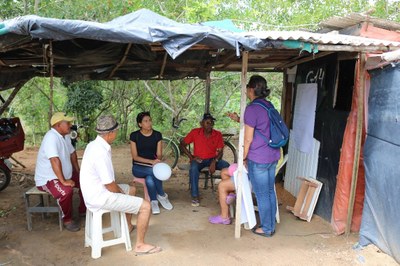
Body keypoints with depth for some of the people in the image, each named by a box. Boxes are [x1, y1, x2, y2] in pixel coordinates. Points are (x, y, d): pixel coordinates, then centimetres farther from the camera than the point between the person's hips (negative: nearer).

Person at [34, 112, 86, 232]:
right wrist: (63, 181, -36)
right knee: (66, 191, -34)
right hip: (47, 178, -10)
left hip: (66, 174, 10)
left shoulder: (65, 136, 3)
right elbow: (55, 160, -36)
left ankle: (83, 210, 24)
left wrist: (78, 171, 14)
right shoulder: (51, 137, -27)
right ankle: (67, 220, -11)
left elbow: (72, 153, 17)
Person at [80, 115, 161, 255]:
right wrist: (121, 192, -4)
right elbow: (110, 186, -24)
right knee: (145, 206, -9)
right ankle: (140, 245, 5)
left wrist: (120, 190, 10)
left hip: (95, 191, 10)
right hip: (101, 198, -10)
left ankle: (128, 226, 41)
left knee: (131, 189, 29)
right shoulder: (101, 153, -29)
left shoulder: (94, 144, 3)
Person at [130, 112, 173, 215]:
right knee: (154, 171, -35)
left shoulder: (157, 135, 2)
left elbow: (159, 154, 3)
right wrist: (151, 161, -23)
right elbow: (135, 156, -9)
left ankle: (154, 201, -10)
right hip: (138, 167, -2)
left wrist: (157, 160, -23)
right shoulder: (134, 135, -5)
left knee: (150, 179, -34)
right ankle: (162, 195, -14)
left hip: (154, 165, 2)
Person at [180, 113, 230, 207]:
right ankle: (195, 196, -23)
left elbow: (220, 152, -3)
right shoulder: (195, 132, -6)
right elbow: (182, 145, -1)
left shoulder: (218, 134, -3)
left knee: (227, 166, -27)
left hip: (213, 159, 2)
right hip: (199, 159, -1)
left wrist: (214, 162, -22)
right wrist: (191, 157, -11)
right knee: (193, 168, -35)